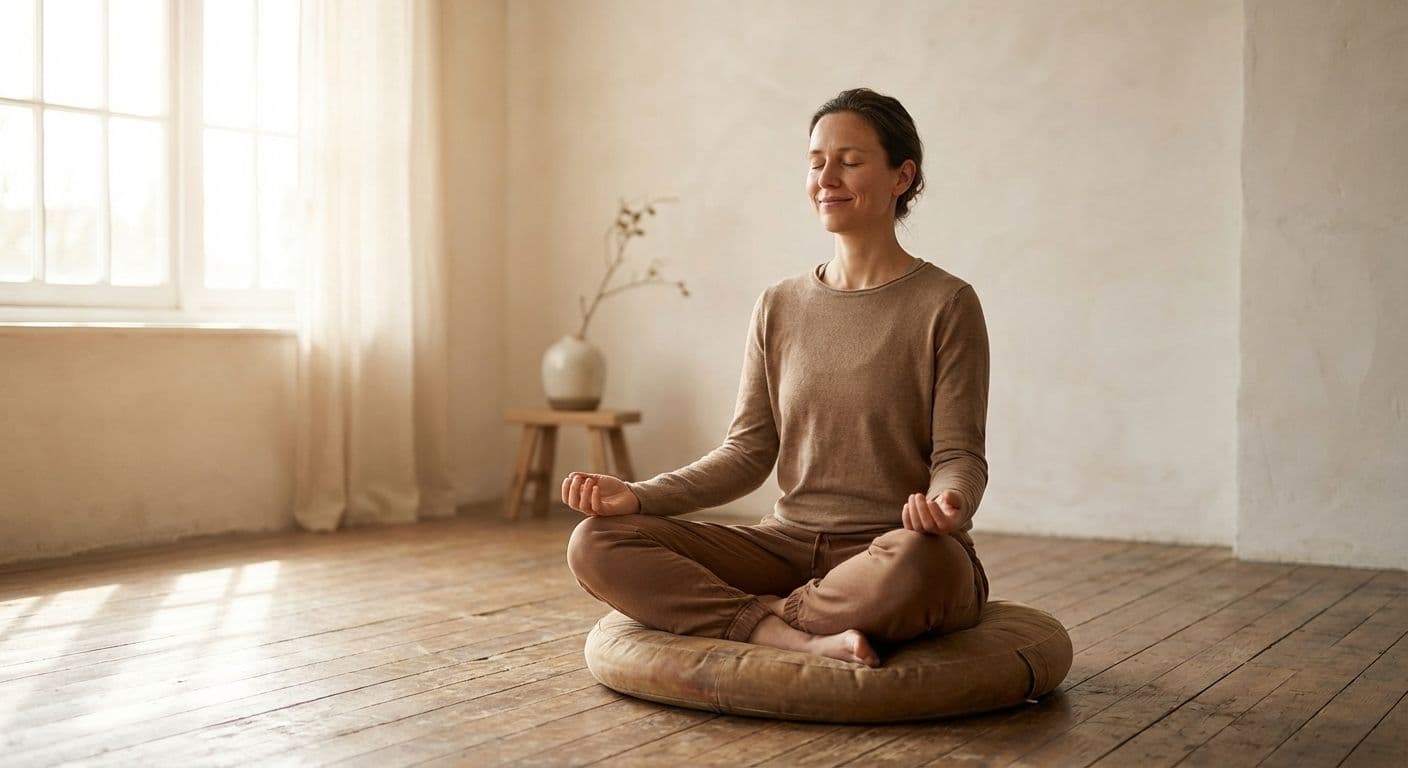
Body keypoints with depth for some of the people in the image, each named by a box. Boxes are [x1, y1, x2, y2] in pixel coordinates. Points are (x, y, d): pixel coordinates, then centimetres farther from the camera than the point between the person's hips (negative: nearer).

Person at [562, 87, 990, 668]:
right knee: (595, 543, -15)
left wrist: (947, 503, -29)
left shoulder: (945, 304, -1)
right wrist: (638, 495, -6)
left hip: (885, 553, -4)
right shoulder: (779, 307, 12)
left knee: (922, 561, -42)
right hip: (787, 545, 4)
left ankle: (766, 617, -16)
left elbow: (959, 454, -4)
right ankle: (803, 638, -26)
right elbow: (747, 452, 9)